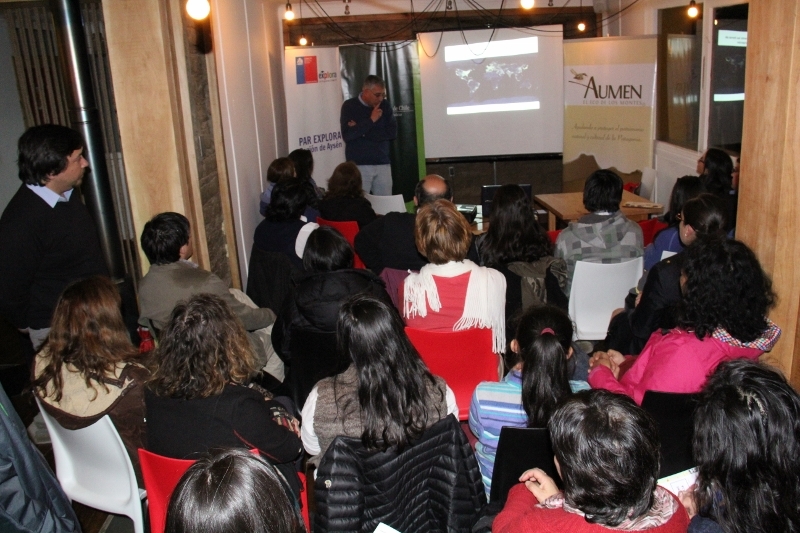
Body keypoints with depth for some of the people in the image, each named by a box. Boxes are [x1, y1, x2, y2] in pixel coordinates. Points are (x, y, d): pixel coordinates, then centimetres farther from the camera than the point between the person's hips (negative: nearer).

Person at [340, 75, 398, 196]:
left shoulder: (385, 106, 10)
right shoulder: (349, 106, 1)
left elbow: (392, 133, -1)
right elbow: (347, 135, -11)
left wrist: (360, 130, -7)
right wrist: (371, 120, -11)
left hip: (383, 164, 3)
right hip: (359, 166, -3)